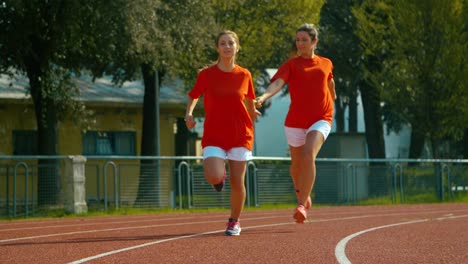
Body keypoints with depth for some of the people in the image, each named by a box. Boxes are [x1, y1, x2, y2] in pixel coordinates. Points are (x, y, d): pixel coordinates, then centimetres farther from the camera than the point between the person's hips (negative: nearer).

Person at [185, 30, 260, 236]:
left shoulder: (244, 75, 3)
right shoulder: (206, 74, -2)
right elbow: (193, 96, 11)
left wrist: (253, 113, 6)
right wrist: (189, 113, -6)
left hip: (240, 135, 1)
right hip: (214, 135, -1)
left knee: (237, 182, -2)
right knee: (214, 177, -22)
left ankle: (234, 221, 22)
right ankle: (221, 176, 17)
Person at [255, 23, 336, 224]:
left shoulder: (326, 64, 8)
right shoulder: (291, 64, 0)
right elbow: (277, 83, -17)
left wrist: (333, 97, 47)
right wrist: (263, 97, -37)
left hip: (321, 119, -1)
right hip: (295, 121, 1)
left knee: (309, 155, -25)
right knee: (296, 164, 12)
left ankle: (302, 205, -25)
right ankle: (302, 193, 45)